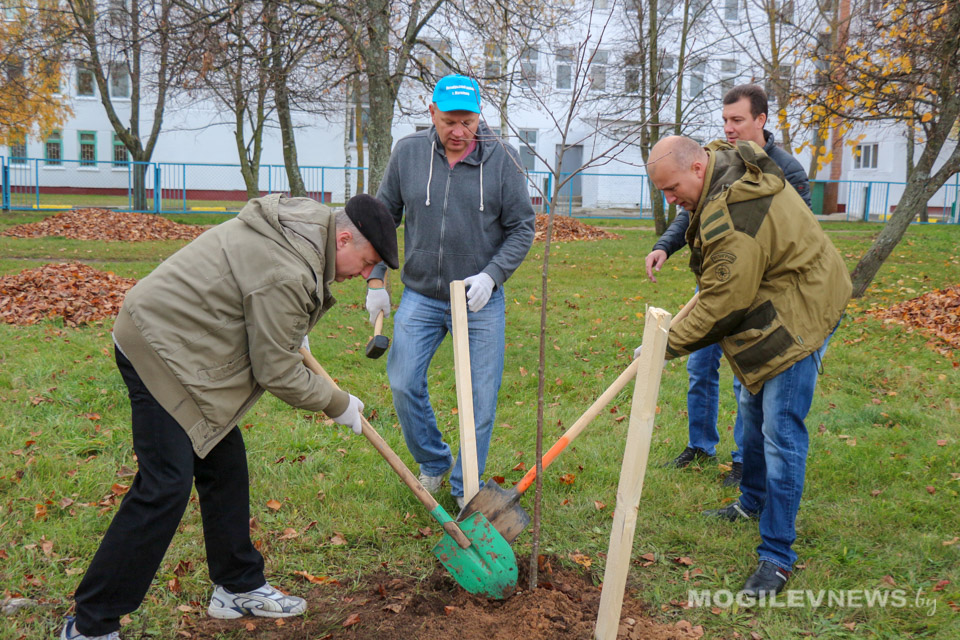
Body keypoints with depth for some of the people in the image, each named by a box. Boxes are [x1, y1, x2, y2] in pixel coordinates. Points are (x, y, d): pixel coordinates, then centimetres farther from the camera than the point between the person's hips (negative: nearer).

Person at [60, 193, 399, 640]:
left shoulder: (306, 222, 4)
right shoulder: (286, 275, -27)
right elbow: (277, 373, -18)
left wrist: (292, 331, 28)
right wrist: (337, 404, -5)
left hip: (178, 339, 11)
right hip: (161, 348, -11)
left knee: (224, 467, 14)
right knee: (166, 486, -12)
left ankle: (238, 587, 27)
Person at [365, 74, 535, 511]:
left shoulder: (502, 159, -6)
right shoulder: (408, 153, -1)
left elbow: (522, 228, -1)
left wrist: (492, 275, -16)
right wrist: (376, 280, 5)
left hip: (481, 300, -1)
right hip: (420, 297, 2)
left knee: (481, 399, 2)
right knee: (403, 384, -4)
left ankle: (466, 488, 22)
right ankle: (434, 462, 23)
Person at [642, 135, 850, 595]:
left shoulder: (735, 219, -32)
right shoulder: (726, 162, 1)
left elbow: (723, 303, -26)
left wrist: (669, 345, -15)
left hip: (798, 315, -11)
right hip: (772, 308, 11)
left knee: (780, 431, -11)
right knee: (753, 408, 21)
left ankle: (777, 555, -5)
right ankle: (753, 502, 41)